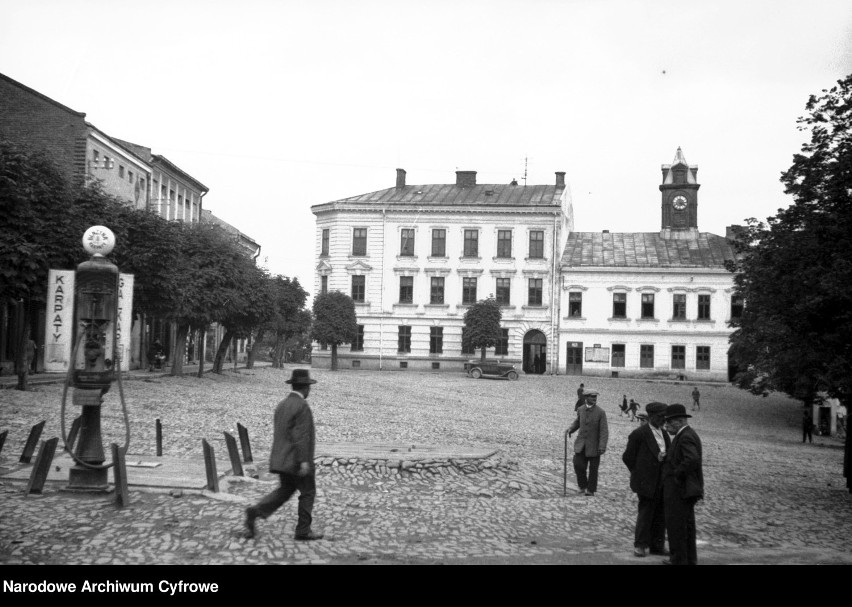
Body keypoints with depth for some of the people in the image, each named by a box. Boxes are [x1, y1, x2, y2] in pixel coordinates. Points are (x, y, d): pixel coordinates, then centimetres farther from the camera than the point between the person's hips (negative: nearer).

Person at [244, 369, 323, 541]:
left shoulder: (282, 405, 11)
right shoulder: (302, 406, -16)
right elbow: (301, 435, -22)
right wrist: (304, 461, -22)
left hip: (281, 459, 8)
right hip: (297, 460, -8)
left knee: (285, 490, 15)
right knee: (308, 492, 6)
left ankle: (256, 511, -2)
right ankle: (303, 530, 11)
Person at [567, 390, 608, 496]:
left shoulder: (601, 412, -11)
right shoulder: (581, 410, 2)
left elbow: (604, 431, -15)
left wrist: (602, 446, -24)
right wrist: (571, 429, 0)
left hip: (594, 445, -3)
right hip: (581, 444, 3)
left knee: (593, 469, 6)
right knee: (578, 464, -7)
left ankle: (591, 490, 22)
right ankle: (583, 486, 16)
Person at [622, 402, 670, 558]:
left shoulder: (664, 434, 11)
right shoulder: (639, 434, -11)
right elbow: (628, 457, -7)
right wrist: (639, 474, -2)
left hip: (662, 483, 7)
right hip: (647, 482, -7)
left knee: (660, 515, 10)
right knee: (645, 513, -1)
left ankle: (657, 545, 20)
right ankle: (640, 545, 10)